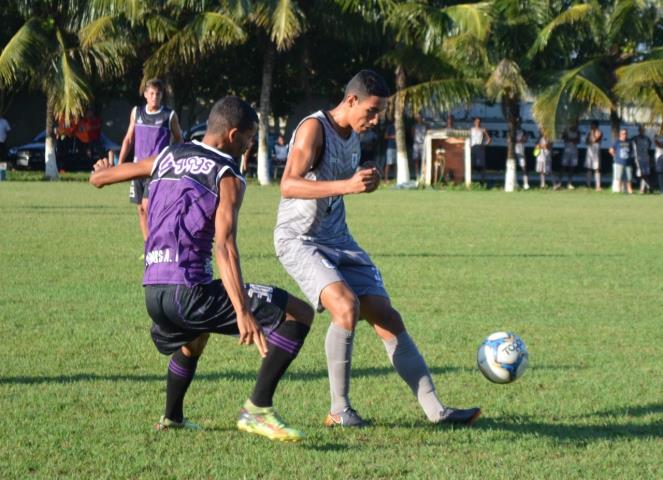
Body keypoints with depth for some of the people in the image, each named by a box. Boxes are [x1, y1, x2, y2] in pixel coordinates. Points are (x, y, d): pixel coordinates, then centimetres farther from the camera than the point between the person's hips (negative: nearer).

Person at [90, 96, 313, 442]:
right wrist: (243, 312, -29)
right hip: (190, 291, -8)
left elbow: (97, 178, 27)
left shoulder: (167, 157, 15)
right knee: (299, 315, -4)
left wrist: (104, 170, 53)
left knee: (193, 339, 42)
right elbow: (224, 245, -20)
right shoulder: (228, 176, -4)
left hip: (153, 294, 8)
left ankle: (172, 417, 49)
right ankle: (258, 409, -11)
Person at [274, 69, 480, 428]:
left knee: (388, 319, -2)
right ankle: (339, 411, -17)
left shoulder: (354, 135, 12)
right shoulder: (314, 128, -15)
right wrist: (346, 185, -37)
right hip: (299, 239, -8)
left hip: (338, 240, 8)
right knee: (347, 306, -30)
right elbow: (288, 185, -28)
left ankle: (434, 410, -1)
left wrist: (365, 182, 8)